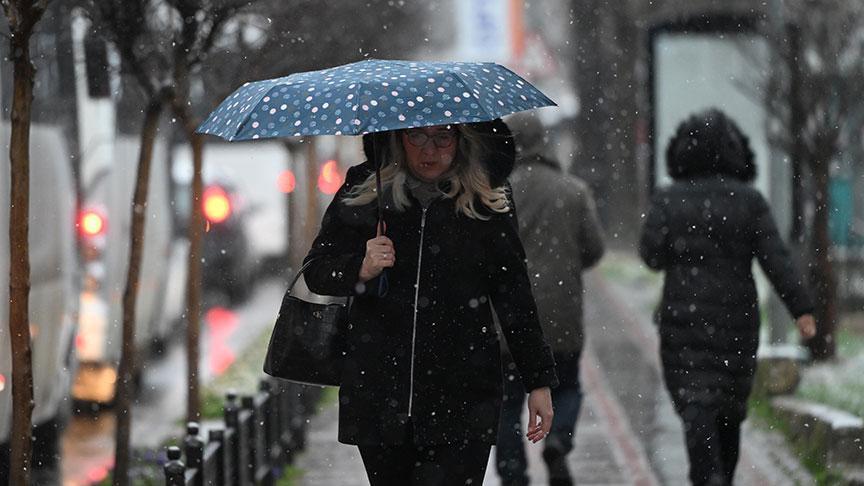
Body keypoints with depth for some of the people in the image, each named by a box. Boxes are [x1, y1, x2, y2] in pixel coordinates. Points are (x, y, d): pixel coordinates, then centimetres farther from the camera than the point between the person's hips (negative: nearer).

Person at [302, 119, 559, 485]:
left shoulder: (487, 204, 3)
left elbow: (514, 297, 8)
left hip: (462, 401, -2)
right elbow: (316, 273, 7)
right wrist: (361, 269, -14)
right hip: (378, 394, 2)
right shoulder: (361, 192, 5)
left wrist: (539, 381, 9)